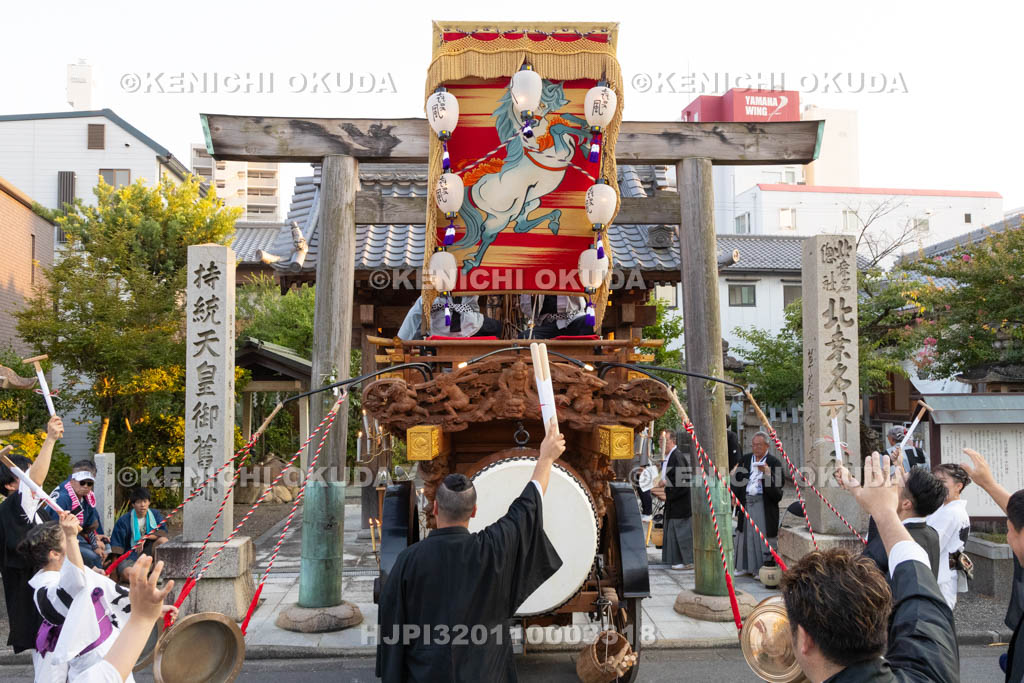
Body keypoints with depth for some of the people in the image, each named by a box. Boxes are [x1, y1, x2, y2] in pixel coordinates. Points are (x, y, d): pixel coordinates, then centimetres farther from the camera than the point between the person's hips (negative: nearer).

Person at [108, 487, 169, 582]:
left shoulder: (155, 514, 1)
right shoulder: (123, 520, -6)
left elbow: (163, 532, -5)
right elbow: (116, 545, -6)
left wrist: (146, 537, -18)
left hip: (149, 551, 2)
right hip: (130, 556, -2)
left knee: (163, 540, -28)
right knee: (126, 574, -34)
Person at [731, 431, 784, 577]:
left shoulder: (774, 462, -5)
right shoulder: (745, 459, 9)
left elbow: (779, 484, -13)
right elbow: (737, 480, 14)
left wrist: (767, 473, -27)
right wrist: (735, 496, 2)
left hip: (764, 503, -5)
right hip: (746, 502, 5)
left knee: (762, 535, -3)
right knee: (745, 534, 10)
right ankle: (745, 566, 21)